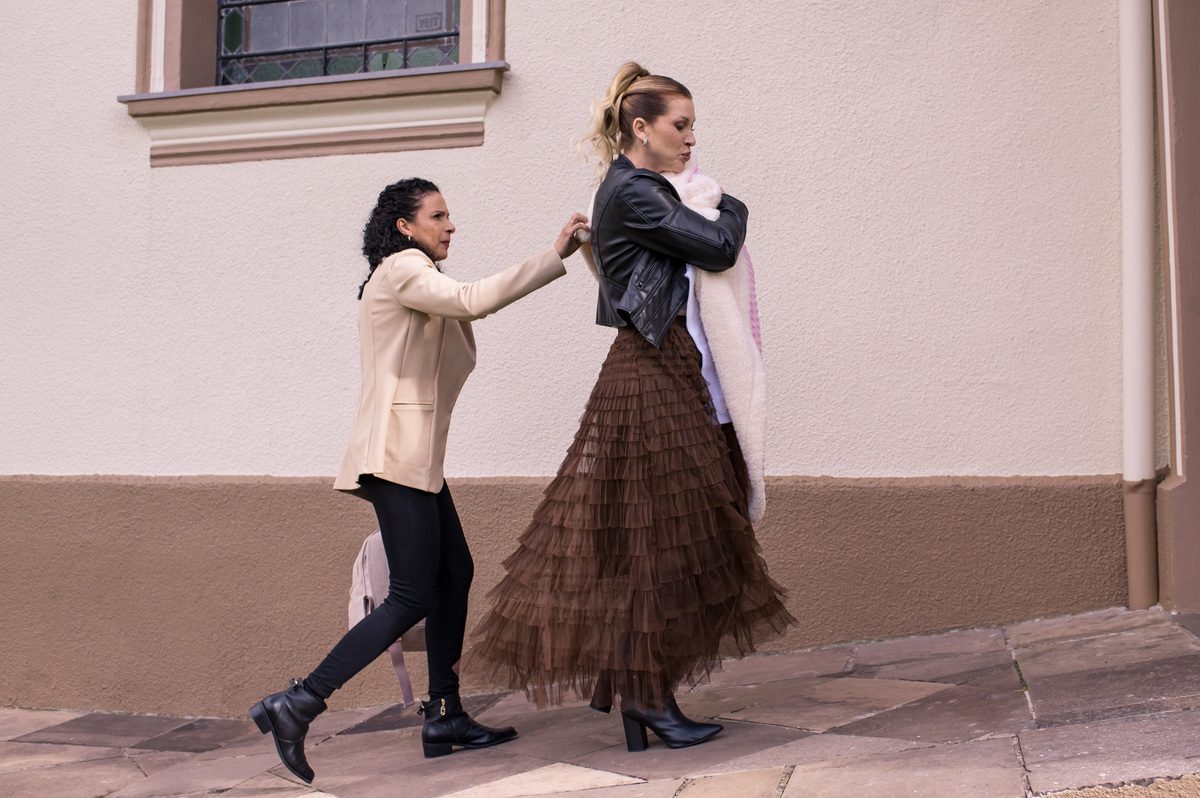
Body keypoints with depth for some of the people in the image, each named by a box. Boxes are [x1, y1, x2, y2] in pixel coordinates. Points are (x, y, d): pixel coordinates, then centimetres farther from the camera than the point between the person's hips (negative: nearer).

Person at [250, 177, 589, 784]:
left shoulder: (405, 277, 24)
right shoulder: (403, 269, -7)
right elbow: (474, 301, -23)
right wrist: (554, 256, -19)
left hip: (415, 453, 11)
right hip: (399, 452, -11)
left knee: (455, 572, 10)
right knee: (413, 596, -12)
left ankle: (444, 718, 14)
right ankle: (296, 705, -11)